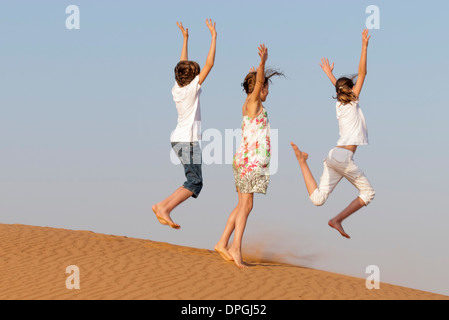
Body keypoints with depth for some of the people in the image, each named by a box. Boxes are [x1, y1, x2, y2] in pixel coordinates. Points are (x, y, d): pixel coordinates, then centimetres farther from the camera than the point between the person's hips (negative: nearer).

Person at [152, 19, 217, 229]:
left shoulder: (177, 89, 8)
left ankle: (162, 206, 6)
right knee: (194, 182, -11)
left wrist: (185, 38, 27)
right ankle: (164, 209, -20)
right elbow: (209, 64, -11)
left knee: (194, 182, 12)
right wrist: (214, 36, -6)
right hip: (188, 140, -9)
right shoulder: (192, 89, -11)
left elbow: (184, 65, 23)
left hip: (178, 139, 9)